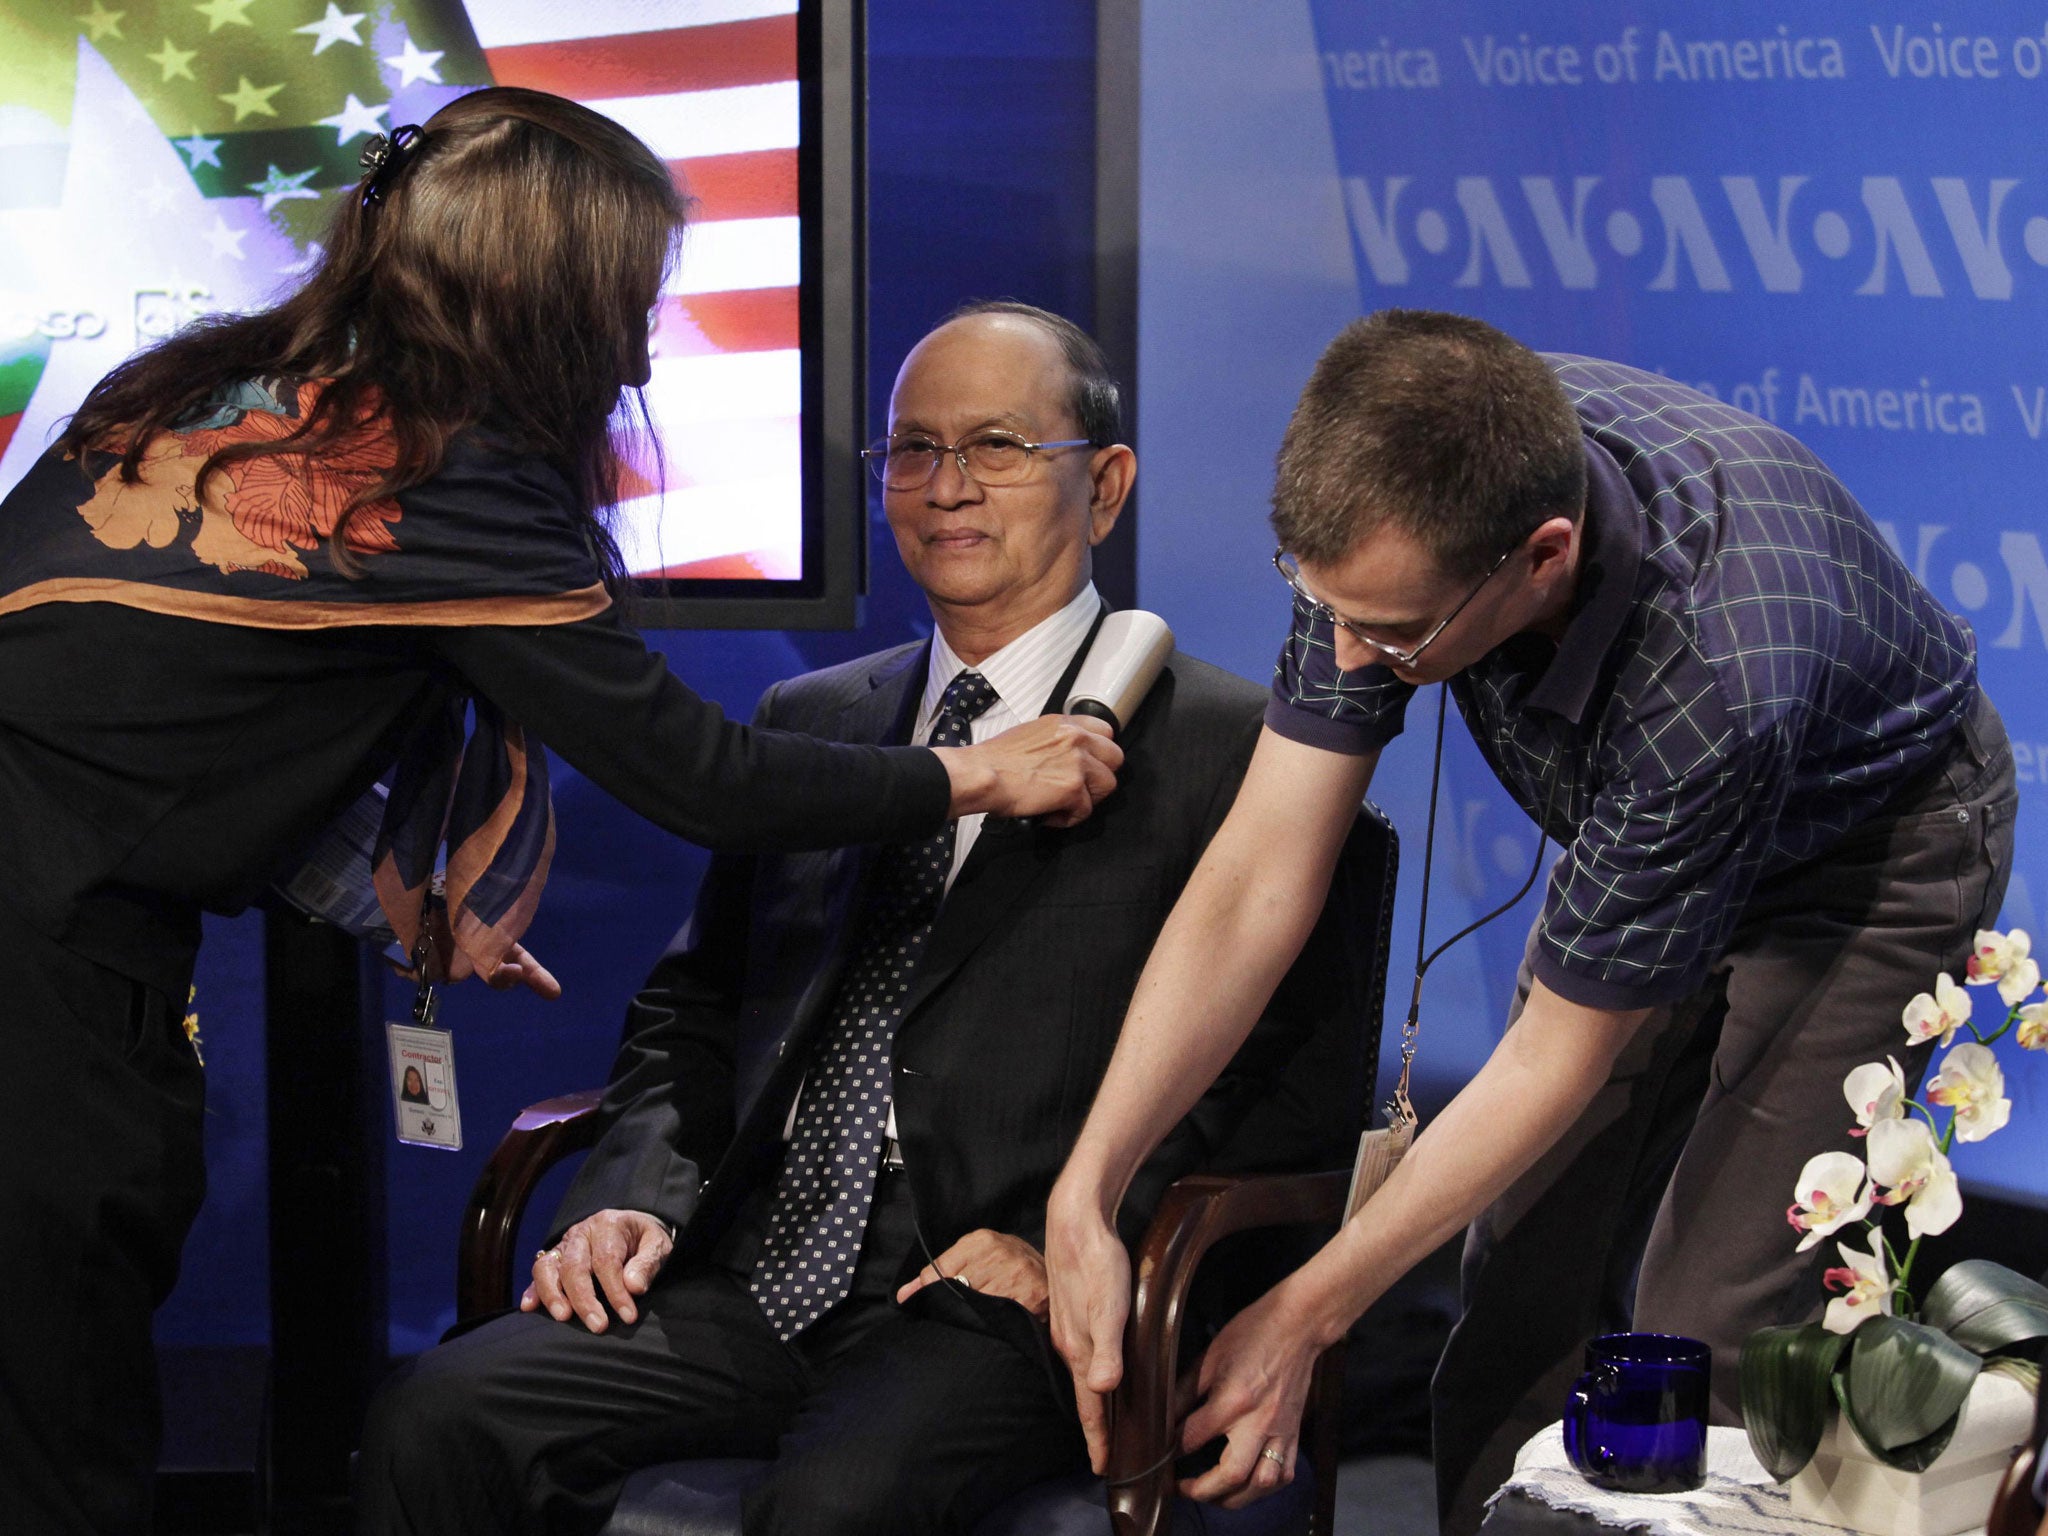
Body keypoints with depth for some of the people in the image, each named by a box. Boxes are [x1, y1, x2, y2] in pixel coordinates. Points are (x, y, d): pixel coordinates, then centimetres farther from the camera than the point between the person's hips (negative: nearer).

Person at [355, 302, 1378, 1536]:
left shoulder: (1224, 748, 3)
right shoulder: (810, 721, 22)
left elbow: (1297, 1066, -4)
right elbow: (695, 1007, 24)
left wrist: (1066, 1241, -13)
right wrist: (636, 1195, 4)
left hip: (989, 1305, -5)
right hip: (757, 1272, 5)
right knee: (439, 1420, -19)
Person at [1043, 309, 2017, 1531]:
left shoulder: (1719, 677, -44)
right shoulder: (1406, 511, -29)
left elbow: (1557, 1061, -29)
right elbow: (1259, 881, -22)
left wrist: (1304, 1319, -24)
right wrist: (1085, 1195, -30)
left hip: (1872, 844, -5)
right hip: (1636, 833, 6)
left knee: (1705, 1337, -13)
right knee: (1525, 1286, 2)